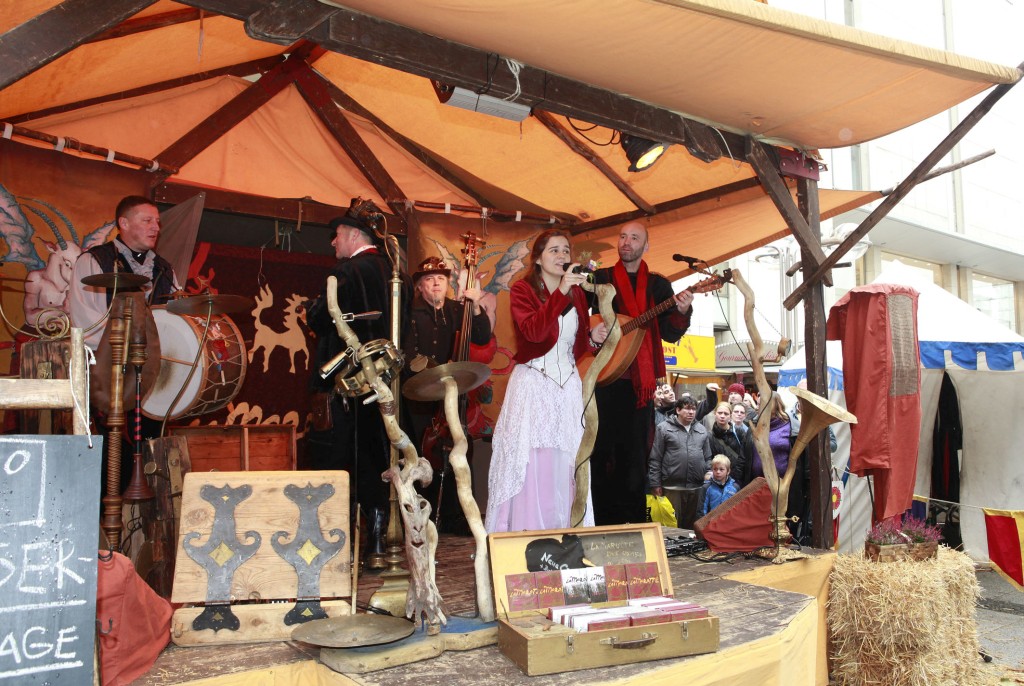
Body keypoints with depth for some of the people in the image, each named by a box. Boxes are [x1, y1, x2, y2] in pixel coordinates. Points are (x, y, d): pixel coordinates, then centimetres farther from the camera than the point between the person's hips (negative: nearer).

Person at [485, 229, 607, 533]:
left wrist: (592, 337, 0)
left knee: (565, 466, 2)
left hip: (568, 386, 5)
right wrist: (561, 291, -25)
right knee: (529, 464, -8)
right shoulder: (523, 289, -2)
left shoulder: (577, 294, 13)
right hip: (532, 385, -4)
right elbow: (533, 331, -21)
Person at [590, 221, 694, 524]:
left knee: (635, 456, 4)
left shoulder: (658, 285, 11)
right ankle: (600, 520, 10)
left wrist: (682, 311, -14)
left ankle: (632, 523, 13)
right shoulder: (600, 278, 8)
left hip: (640, 380, 1)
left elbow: (670, 333, 4)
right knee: (601, 451, 0)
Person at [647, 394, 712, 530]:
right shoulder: (664, 428, -3)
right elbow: (655, 459, -4)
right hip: (672, 487, -4)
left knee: (691, 524, 14)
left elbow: (707, 456, 20)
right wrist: (655, 484, -7)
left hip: (696, 487, 5)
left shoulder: (702, 430, 13)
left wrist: (708, 471, 4)